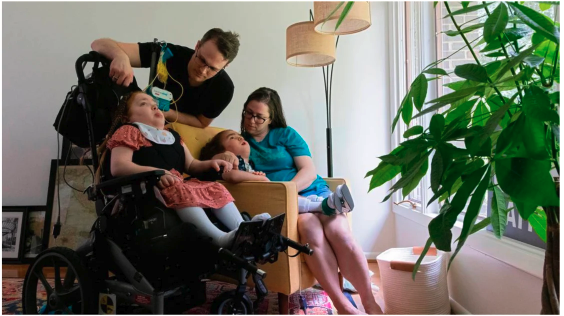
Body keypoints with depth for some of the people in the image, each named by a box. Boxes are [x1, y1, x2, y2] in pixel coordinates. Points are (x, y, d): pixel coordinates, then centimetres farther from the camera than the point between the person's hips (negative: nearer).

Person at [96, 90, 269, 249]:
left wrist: (210, 164, 3)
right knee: (180, 191, -35)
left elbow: (190, 165, 26)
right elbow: (118, 167, -10)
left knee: (216, 189, -10)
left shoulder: (172, 136, 27)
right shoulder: (129, 131, 6)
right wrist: (155, 173, -25)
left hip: (179, 185, 7)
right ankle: (220, 238, -50)